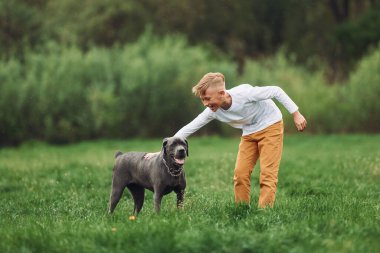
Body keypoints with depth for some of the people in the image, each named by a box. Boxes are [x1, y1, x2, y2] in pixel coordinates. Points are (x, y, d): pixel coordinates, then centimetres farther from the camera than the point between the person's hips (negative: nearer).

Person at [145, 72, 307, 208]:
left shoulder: (244, 93, -33)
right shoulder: (213, 112, -17)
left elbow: (276, 91, -23)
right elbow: (188, 129, -12)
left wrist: (296, 114, -21)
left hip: (271, 126, -5)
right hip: (249, 133, 5)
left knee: (267, 172, -14)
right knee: (240, 174, -4)